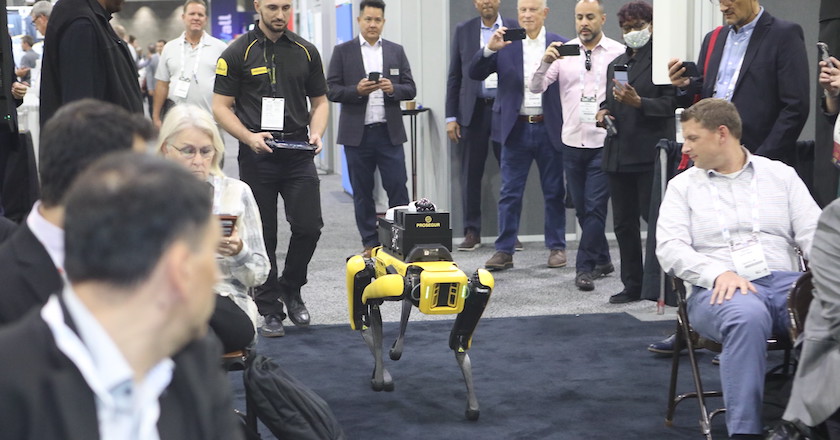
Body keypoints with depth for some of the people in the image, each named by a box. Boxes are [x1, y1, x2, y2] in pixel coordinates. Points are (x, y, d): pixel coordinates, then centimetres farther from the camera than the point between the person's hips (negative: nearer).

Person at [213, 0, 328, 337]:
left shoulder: (306, 52, 8)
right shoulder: (238, 53, -2)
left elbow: (320, 101, 14)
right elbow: (221, 107, -3)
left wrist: (316, 133, -5)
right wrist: (249, 137, -18)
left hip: (298, 153, 2)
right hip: (256, 154, -2)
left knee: (309, 227, -4)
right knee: (263, 235, 3)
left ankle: (291, 289, 21)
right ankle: (270, 309, 14)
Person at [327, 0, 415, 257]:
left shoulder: (396, 52, 10)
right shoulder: (343, 52, 5)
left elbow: (410, 89, 8)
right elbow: (331, 91, 0)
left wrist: (393, 89, -13)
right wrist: (356, 90, -16)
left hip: (389, 132, 1)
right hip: (357, 133, 0)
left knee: (398, 188, -4)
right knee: (362, 192, 5)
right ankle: (370, 243, 12)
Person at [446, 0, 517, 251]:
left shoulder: (515, 29, 4)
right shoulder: (463, 31, 9)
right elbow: (454, 76, 9)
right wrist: (451, 117, 3)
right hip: (474, 110, 1)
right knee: (470, 174, 2)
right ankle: (472, 232, 10)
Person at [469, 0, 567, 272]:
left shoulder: (559, 44, 1)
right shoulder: (505, 44, 4)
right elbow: (475, 74, -6)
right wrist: (490, 48, -18)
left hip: (549, 129, 0)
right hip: (516, 129, 0)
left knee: (554, 193, 8)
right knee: (510, 193, 1)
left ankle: (557, 247, 18)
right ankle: (504, 251, 4)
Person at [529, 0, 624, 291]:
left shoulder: (618, 53, -3)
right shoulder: (563, 52, 3)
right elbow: (536, 87, -3)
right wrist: (546, 62, -19)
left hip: (604, 143, -4)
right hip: (572, 143, 4)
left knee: (595, 207, -7)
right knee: (582, 209, 11)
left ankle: (585, 267, 0)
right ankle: (602, 260, 27)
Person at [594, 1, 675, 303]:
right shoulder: (616, 64, 19)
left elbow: (670, 103, -11)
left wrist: (639, 102, -24)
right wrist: (602, 112, 5)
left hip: (650, 153, -7)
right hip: (618, 153, 7)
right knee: (623, 223, 10)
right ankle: (632, 286, 18)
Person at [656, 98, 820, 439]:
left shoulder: (780, 175, 17)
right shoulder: (683, 186, 14)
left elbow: (813, 233, 9)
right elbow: (669, 248, 1)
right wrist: (718, 274, -17)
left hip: (783, 282, 2)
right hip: (719, 290, -1)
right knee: (747, 316, -39)